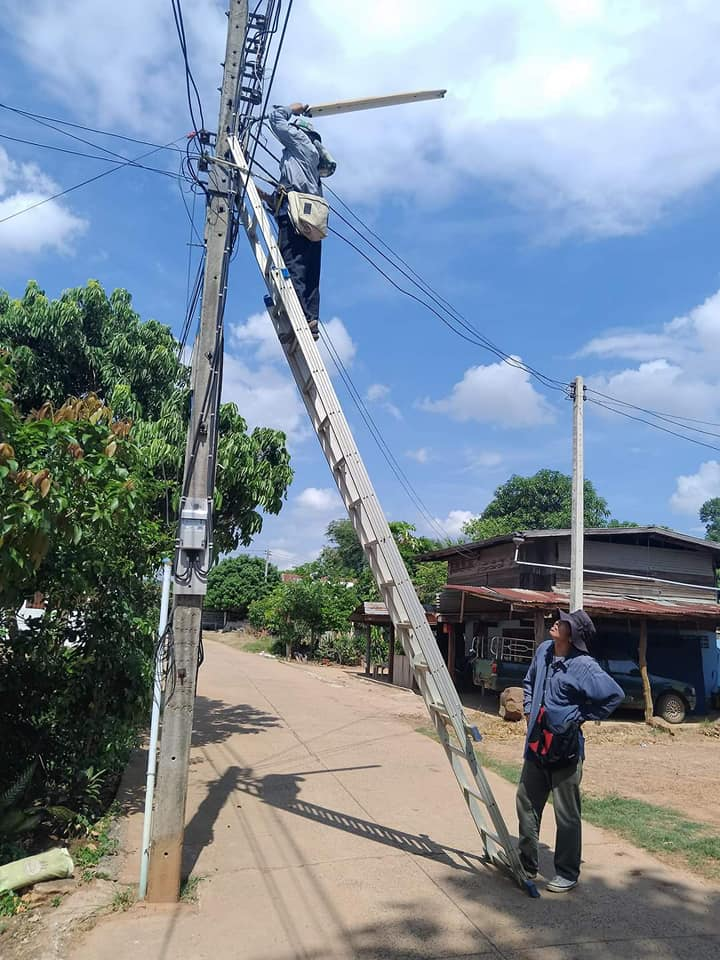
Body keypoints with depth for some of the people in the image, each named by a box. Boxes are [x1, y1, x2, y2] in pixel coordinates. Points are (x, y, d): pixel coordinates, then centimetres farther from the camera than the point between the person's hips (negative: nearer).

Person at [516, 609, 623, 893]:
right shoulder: (543, 651, 3)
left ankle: (567, 874, 24)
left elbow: (614, 695, -18)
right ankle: (527, 864, 34)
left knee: (567, 815, 8)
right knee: (526, 804, 17)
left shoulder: (584, 666, -19)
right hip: (536, 746, 7)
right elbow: (529, 682, 22)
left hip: (565, 749, -7)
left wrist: (581, 717, -12)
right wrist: (528, 710, 12)